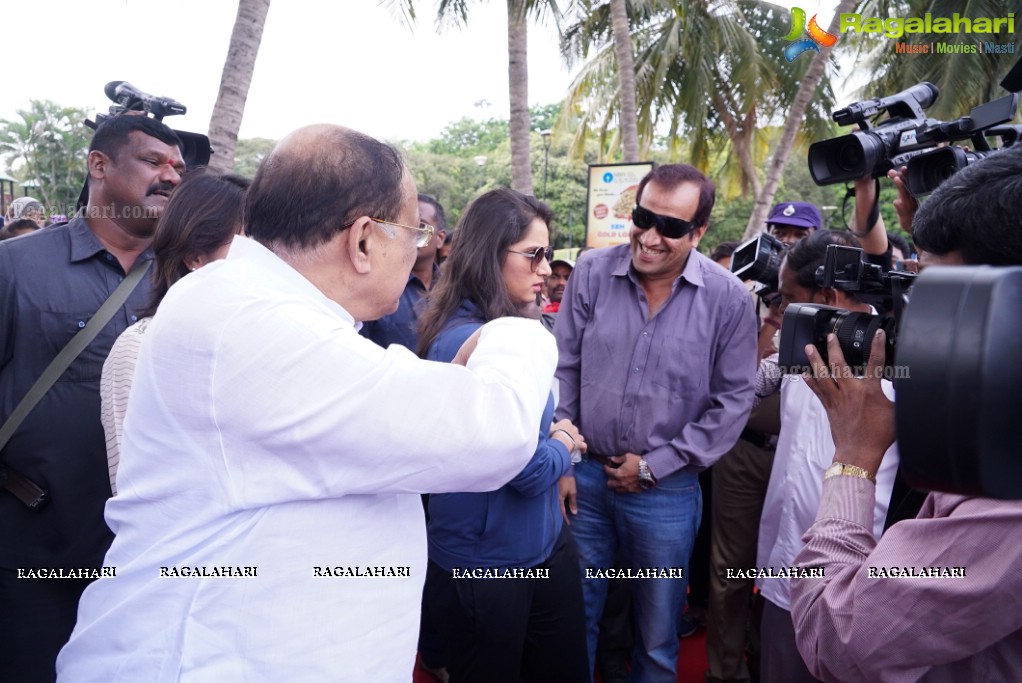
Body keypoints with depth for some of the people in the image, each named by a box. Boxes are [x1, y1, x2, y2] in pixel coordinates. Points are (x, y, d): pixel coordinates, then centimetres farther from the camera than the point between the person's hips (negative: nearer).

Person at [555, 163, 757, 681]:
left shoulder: (729, 299, -10)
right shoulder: (592, 273, -5)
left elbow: (733, 401, -7)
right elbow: (563, 368, 0)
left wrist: (654, 465, -9)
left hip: (667, 489, -1)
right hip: (584, 474, 2)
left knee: (658, 632, 17)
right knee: (574, 615, 18)